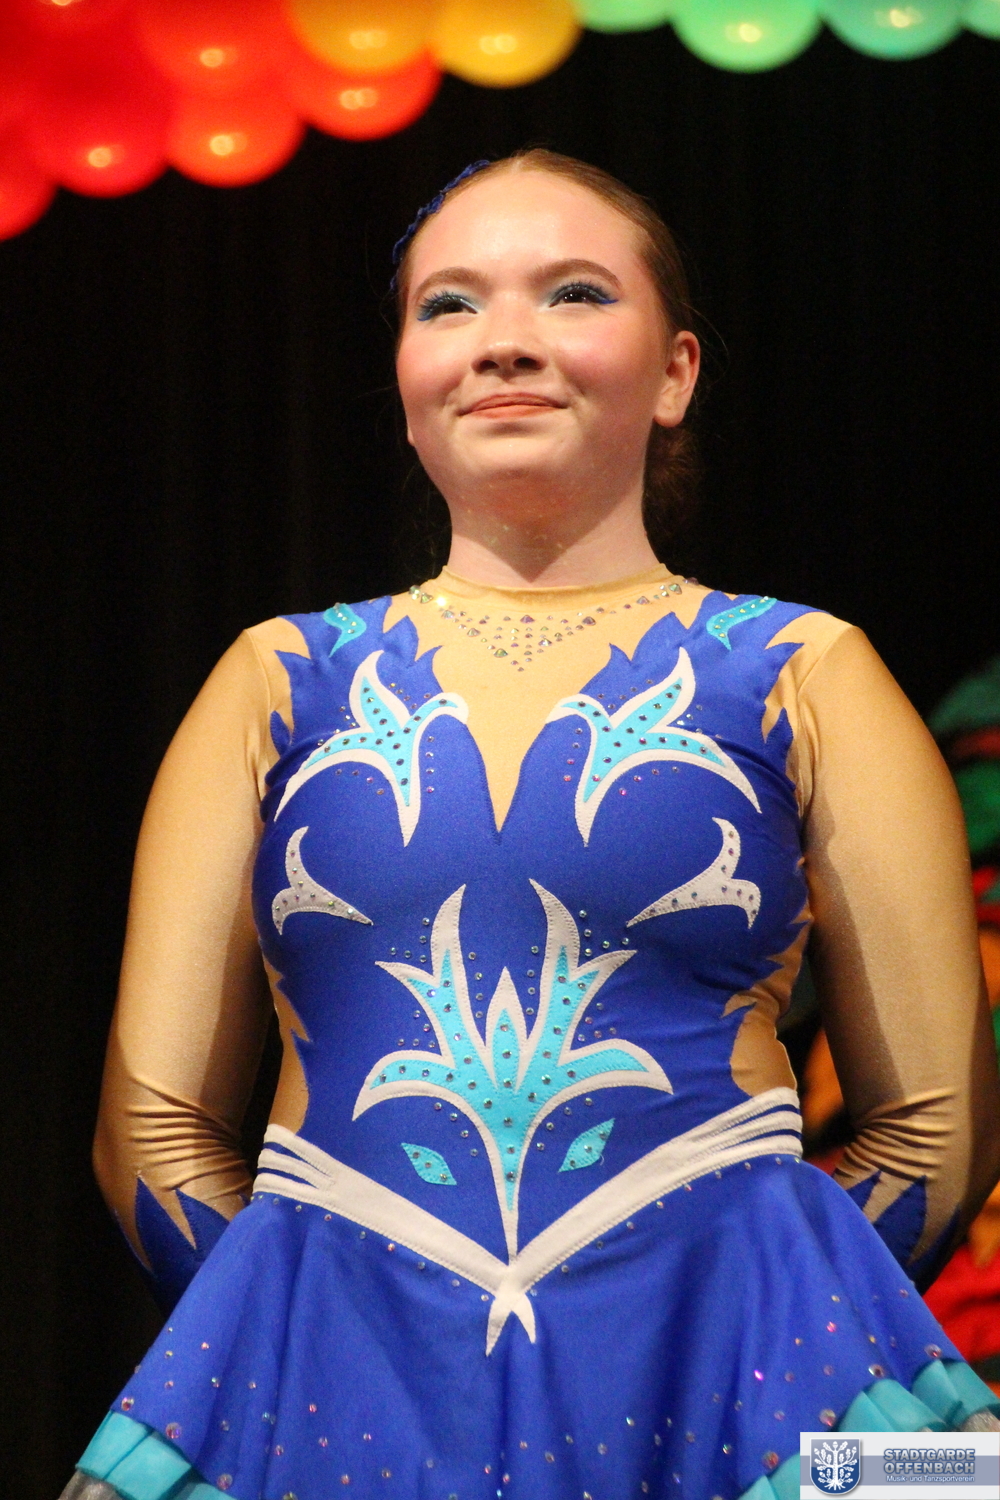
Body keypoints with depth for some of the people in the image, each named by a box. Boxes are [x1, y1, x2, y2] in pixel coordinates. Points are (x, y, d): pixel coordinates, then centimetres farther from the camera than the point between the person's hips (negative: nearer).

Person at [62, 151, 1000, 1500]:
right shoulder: (279, 681, 11)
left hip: (720, 1388, -1)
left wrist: (732, 1335, 1)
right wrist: (304, 1333, 2)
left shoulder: (803, 675, 7)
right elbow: (156, 1123, 11)